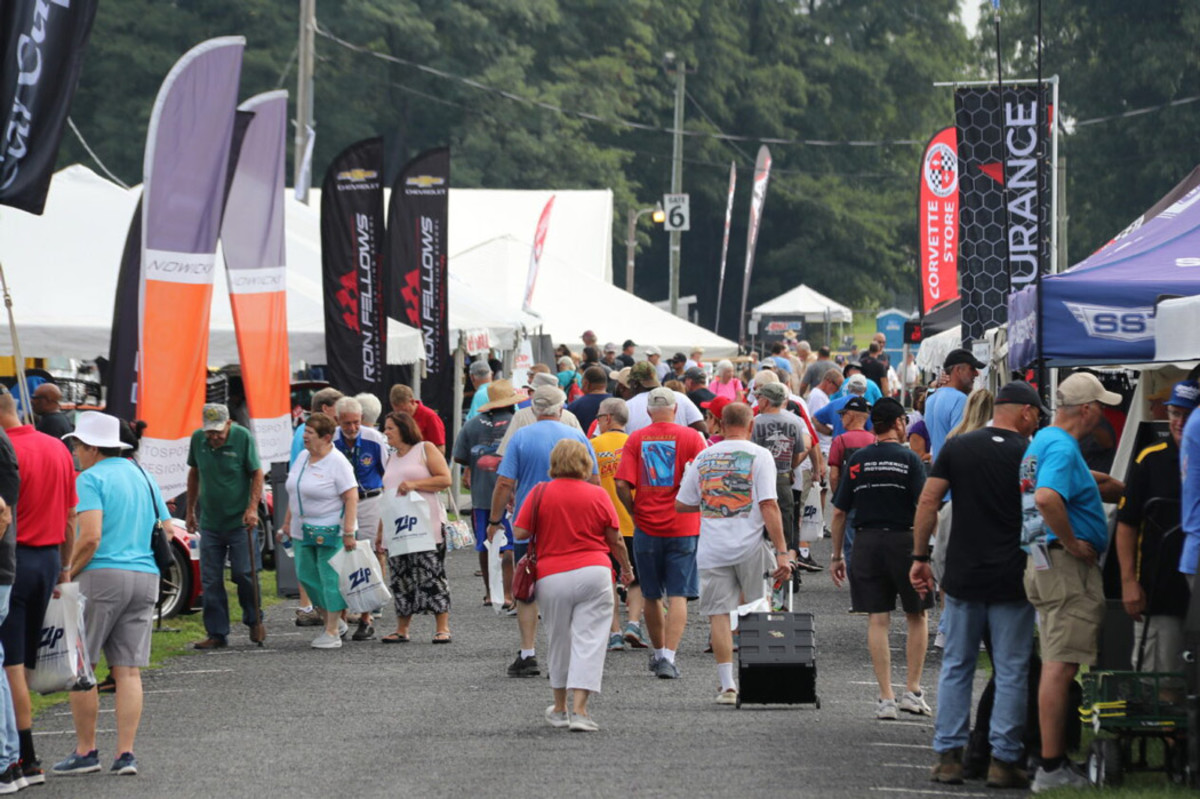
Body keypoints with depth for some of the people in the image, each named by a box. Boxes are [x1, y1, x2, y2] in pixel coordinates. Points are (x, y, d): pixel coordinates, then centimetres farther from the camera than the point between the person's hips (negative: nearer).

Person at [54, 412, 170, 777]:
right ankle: (126, 753, -3)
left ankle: (86, 751, 3)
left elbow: (90, 537, -17)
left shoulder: (90, 479, -6)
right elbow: (168, 532, 18)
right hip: (145, 578, 7)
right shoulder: (143, 477, 17)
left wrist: (64, 577, -9)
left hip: (103, 574, -7)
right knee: (128, 670, 4)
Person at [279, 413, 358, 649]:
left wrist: (348, 532, -23)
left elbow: (351, 497, -18)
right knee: (306, 575, 8)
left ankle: (332, 632, 0)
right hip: (304, 530, 8)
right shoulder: (302, 457, 10)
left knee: (330, 578, -5)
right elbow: (294, 494, 19)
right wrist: (287, 523, 18)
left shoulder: (337, 462, -14)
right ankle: (332, 622, 22)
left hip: (331, 532, -8)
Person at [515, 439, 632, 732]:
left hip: (551, 576, 1)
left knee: (559, 642, 15)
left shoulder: (540, 493, -2)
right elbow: (616, 540, 6)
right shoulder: (598, 495, 0)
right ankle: (579, 710, -12)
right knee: (588, 641, -2)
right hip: (593, 572, -1)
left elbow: (520, 532, -2)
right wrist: (626, 568, 24)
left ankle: (560, 708, 27)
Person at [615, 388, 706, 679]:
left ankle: (658, 653, 28)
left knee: (652, 596, 15)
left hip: (646, 527, 2)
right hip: (683, 528, -2)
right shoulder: (691, 437, -4)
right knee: (679, 596, -2)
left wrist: (635, 512, 6)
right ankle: (669, 657, -14)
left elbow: (622, 484, -8)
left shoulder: (636, 439, 0)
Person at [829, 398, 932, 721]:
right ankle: (912, 691, 11)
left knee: (877, 620, 4)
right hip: (903, 540, -2)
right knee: (916, 617, 14)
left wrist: (836, 556, 13)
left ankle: (886, 698, 0)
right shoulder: (909, 459, -4)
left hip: (866, 542, 2)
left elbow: (839, 512, 6)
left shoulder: (857, 461, 6)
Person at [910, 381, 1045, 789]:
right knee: (1011, 671, 3)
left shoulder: (958, 447, 4)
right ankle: (1003, 760, 1)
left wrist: (920, 557, 5)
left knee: (956, 666, 11)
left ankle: (949, 755, 8)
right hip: (1013, 581, -3)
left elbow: (928, 501, 0)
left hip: (963, 576, 3)